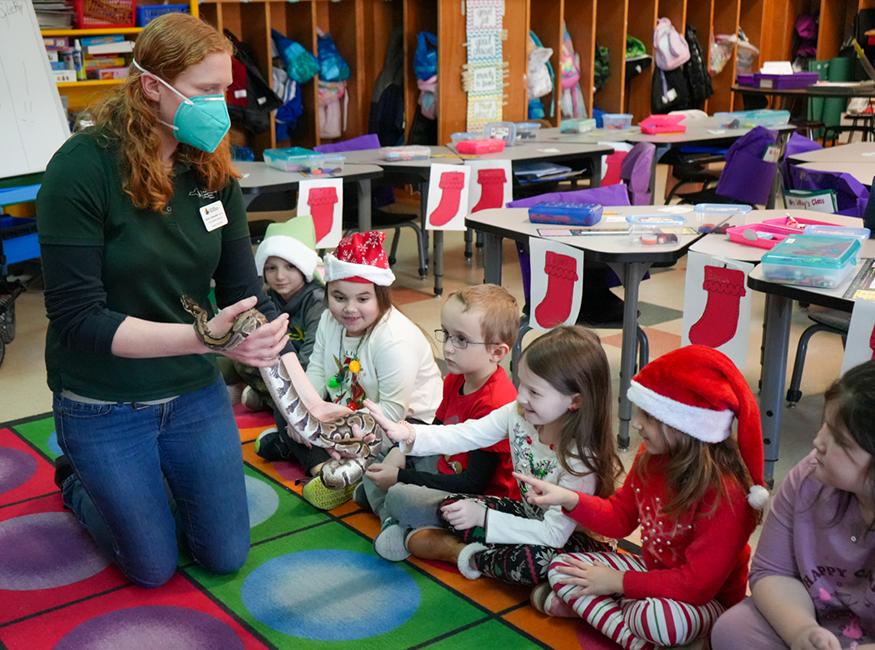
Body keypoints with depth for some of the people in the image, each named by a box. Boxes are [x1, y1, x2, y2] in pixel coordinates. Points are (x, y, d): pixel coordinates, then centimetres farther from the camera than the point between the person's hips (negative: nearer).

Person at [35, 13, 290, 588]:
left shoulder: (213, 170, -5)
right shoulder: (82, 169, -22)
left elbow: (243, 288, -3)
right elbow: (78, 320, -24)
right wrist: (203, 336, -34)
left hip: (196, 393, 5)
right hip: (104, 407, -4)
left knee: (226, 557, 14)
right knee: (155, 569, 12)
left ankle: (161, 476, 41)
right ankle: (77, 479, 38)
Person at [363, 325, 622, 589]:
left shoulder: (582, 458, -32)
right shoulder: (518, 414, -15)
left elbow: (554, 534, -31)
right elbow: (465, 435, -14)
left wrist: (483, 516, -31)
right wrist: (407, 434, -30)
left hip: (572, 537, -6)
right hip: (529, 515, 6)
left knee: (535, 561, -36)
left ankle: (469, 556, -11)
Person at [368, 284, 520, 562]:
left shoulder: (495, 403, -28)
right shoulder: (455, 380, 3)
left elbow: (474, 483, -26)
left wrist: (401, 477, -22)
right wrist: (401, 452, -3)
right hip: (447, 478, 10)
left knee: (401, 497, -32)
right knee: (374, 470, 11)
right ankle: (398, 523, -7)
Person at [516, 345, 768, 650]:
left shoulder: (725, 493, -30)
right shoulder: (651, 458, -7)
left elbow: (698, 584, -27)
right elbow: (621, 516, 7)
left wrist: (619, 582, -22)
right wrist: (569, 499, -11)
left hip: (708, 600, -8)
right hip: (653, 570, 8)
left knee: (658, 616, -41)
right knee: (562, 566, -3)